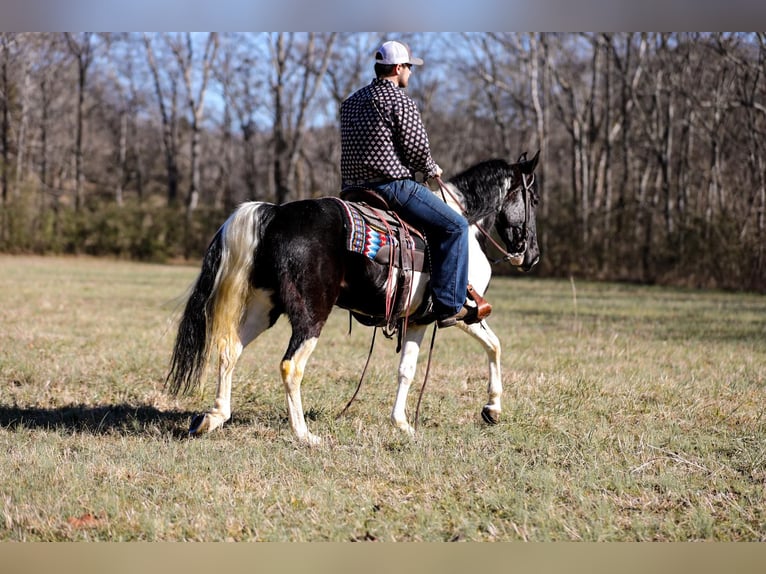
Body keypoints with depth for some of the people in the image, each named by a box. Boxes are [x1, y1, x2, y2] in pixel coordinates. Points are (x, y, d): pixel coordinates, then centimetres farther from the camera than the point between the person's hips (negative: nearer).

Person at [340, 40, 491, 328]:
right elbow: (418, 150, -13)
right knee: (455, 226, -2)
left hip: (353, 186, 9)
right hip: (393, 185, -9)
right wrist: (432, 170, 8)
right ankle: (449, 306, -10)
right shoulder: (400, 101, -10)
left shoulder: (351, 102, 15)